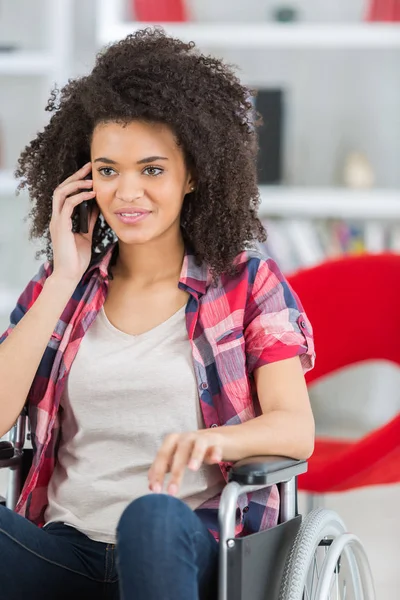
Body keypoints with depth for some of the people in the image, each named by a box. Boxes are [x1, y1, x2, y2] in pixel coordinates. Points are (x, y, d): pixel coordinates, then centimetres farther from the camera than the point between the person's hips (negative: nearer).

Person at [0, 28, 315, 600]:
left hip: (190, 546, -1)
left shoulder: (247, 281, 8)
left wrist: (209, 438, -27)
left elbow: (296, 429, -5)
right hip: (65, 548, 2)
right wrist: (65, 281, 0)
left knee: (154, 515, -39)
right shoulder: (60, 285, 15)